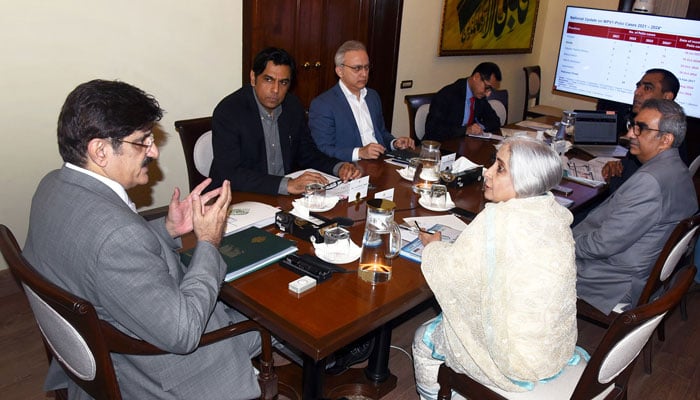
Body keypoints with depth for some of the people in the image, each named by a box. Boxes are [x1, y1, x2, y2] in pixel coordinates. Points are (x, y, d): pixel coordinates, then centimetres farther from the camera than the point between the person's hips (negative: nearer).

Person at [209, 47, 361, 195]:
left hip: (286, 196, 6)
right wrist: (287, 185, -32)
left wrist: (339, 168, -7)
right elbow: (230, 175, -23)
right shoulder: (227, 112, -14)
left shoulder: (293, 106, 4)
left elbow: (307, 154, 13)